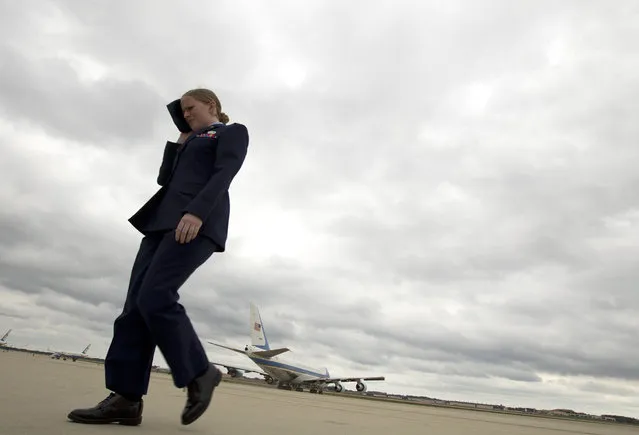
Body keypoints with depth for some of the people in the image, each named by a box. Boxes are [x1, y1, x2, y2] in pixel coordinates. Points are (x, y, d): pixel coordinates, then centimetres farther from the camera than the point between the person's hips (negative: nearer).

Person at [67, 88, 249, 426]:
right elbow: (165, 180, 26)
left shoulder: (233, 132, 11)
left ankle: (199, 373, -7)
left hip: (198, 221, -8)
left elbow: (223, 175, -8)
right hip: (164, 221, 8)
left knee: (154, 298, -22)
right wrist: (181, 140, 28)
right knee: (136, 304, -6)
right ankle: (126, 398, -6)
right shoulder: (192, 143, 35)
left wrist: (196, 212, -23)